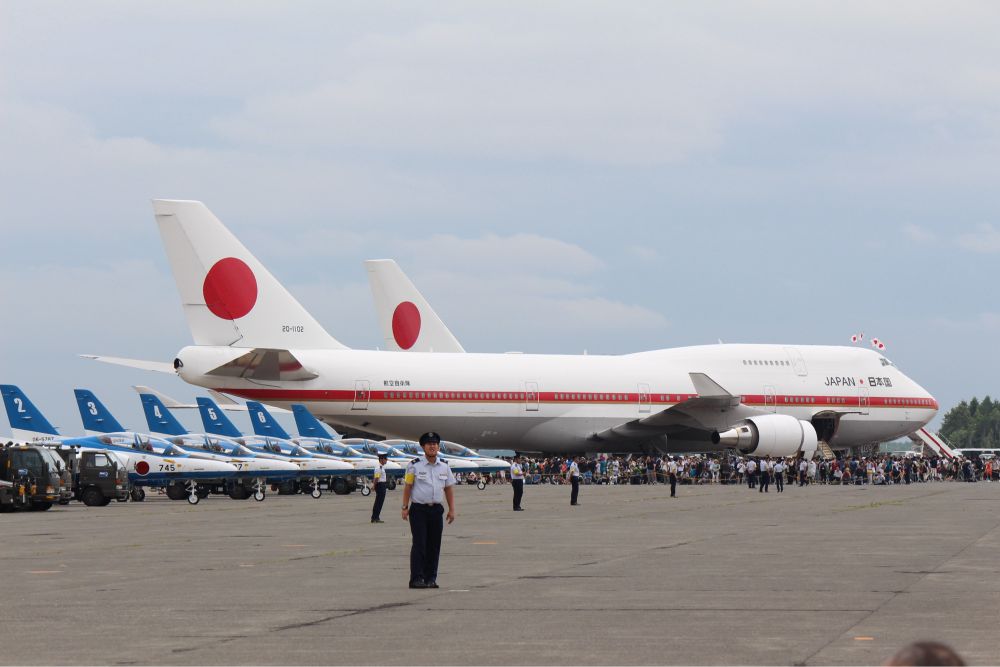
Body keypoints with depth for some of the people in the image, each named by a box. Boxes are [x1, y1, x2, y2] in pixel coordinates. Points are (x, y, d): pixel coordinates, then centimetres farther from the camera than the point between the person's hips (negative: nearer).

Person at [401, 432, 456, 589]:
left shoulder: (444, 467, 11)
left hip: (436, 510, 4)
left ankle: (431, 578, 11)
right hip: (419, 510, -4)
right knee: (419, 545, -9)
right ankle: (416, 579, -8)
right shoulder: (414, 466, -1)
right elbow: (407, 487, -1)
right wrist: (405, 508, -7)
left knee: (434, 545, 4)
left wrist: (452, 510, 8)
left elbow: (449, 489, 14)